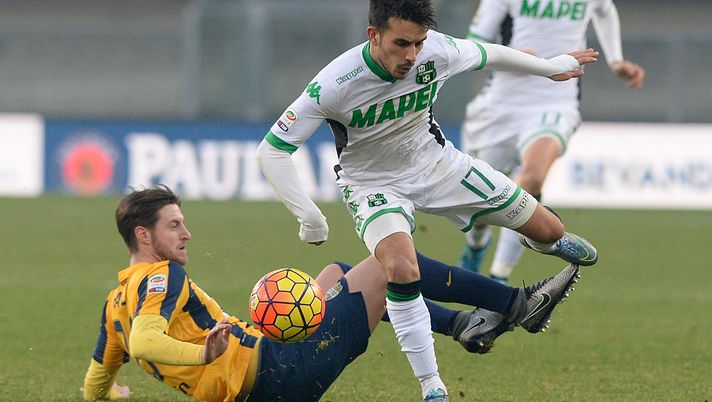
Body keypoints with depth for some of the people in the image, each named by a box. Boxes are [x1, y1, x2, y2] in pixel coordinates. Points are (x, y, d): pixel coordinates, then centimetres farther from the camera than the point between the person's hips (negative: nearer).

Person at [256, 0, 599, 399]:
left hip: (438, 163, 4)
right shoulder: (336, 84, -33)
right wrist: (310, 219, -32)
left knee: (549, 230, 6)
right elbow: (271, 151, -28)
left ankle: (545, 241, 48)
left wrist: (552, 66, 16)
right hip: (375, 185, -4)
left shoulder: (439, 50, -24)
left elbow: (489, 54, 0)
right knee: (402, 270, -35)